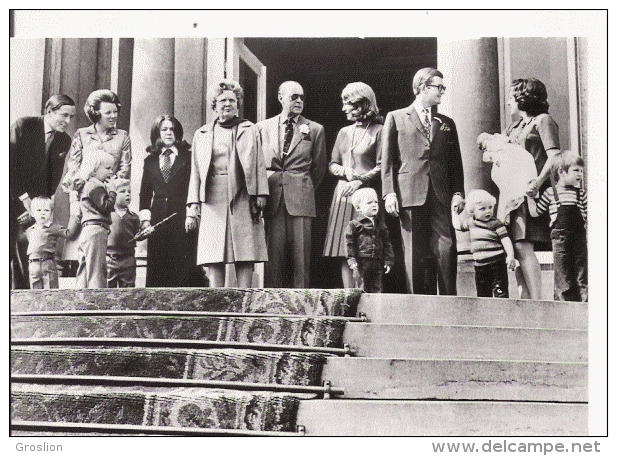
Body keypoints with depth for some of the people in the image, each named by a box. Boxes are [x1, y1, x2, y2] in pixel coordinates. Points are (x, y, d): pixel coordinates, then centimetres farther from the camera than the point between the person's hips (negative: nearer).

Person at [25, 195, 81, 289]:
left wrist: (75, 217, -12)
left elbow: (69, 233, -11)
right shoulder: (29, 230, 17)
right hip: (33, 265, 5)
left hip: (48, 264, -5)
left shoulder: (54, 228, -1)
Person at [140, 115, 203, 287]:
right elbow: (145, 193, 16)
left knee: (185, 267, -6)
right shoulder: (150, 161, 17)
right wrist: (145, 218, 4)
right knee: (157, 269, 0)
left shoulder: (188, 157, 7)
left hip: (183, 220, -3)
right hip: (158, 220, 3)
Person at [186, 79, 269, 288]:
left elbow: (257, 163, 7)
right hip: (213, 200, 1)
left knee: (245, 255, -6)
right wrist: (193, 207, 5)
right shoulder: (202, 134, 17)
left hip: (242, 199, -1)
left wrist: (260, 194, -5)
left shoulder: (248, 130, 14)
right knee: (213, 256, -4)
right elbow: (196, 173, 14)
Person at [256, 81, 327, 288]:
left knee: (301, 253, -2)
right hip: (272, 196, 1)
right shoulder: (263, 127, 13)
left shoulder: (314, 129, 9)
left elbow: (319, 166, 13)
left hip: (300, 197, -1)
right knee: (273, 253, -1)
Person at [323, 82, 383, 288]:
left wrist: (360, 180, -16)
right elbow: (332, 165, 18)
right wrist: (344, 170, -3)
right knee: (345, 253, -2)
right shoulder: (344, 132, 19)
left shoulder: (378, 131, 2)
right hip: (343, 194, 5)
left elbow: (382, 167, -4)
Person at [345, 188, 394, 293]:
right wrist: (352, 260, -11)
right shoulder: (353, 225, 0)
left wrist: (388, 261, 7)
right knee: (362, 289, -3)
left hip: (378, 263, 4)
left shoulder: (381, 224, 13)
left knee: (377, 289, 6)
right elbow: (349, 244, -3)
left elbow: (387, 244, 14)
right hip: (361, 263, -4)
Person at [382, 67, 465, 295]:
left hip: (441, 196, 3)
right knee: (415, 254, -2)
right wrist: (389, 193, -5)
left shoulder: (446, 123, 20)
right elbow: (387, 159, 5)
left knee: (446, 249, -6)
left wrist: (458, 192, 3)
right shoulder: (396, 118, 11)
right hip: (410, 195, -2)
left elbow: (455, 161, 16)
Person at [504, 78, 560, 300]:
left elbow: (554, 157, -10)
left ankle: (536, 301, -16)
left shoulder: (543, 120, 2)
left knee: (522, 246, -16)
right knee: (515, 249, 0)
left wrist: (538, 182, -22)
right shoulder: (513, 128, 25)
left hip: (532, 192, -7)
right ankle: (525, 300, 1)